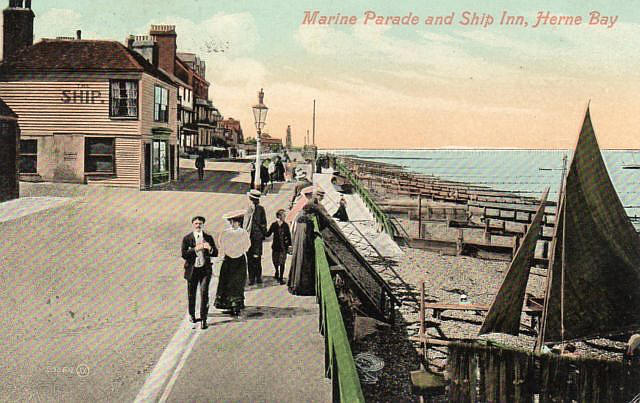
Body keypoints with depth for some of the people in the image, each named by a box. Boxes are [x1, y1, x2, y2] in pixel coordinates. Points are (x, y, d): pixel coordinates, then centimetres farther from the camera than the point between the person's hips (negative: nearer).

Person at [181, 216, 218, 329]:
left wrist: (210, 248, -20)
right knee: (191, 294, 12)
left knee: (204, 293, -12)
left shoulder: (208, 238, 4)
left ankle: (203, 319, -6)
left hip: (205, 269, 0)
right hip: (192, 270, 0)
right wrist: (195, 249, -24)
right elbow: (184, 254, -11)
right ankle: (192, 314, 36)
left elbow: (216, 253, 2)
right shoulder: (187, 238, -1)